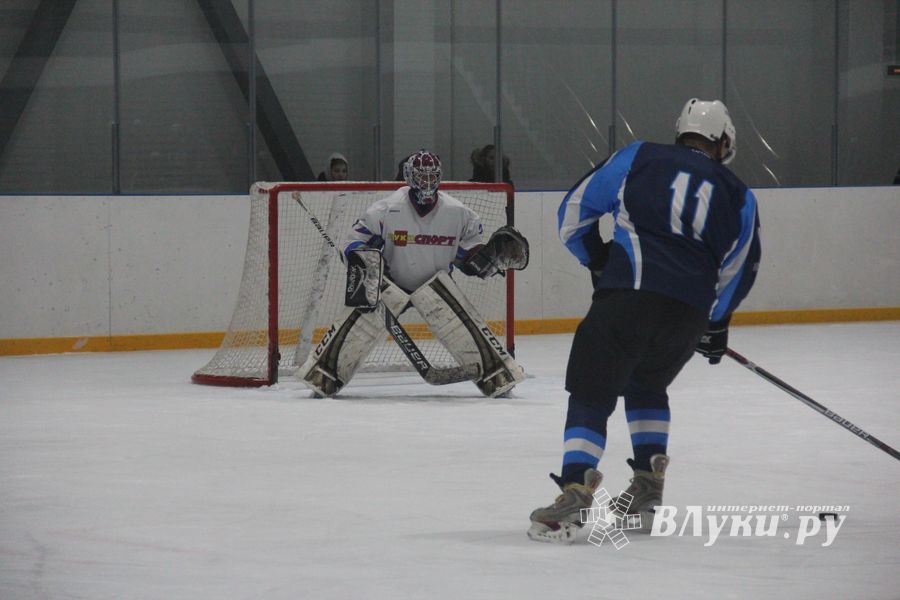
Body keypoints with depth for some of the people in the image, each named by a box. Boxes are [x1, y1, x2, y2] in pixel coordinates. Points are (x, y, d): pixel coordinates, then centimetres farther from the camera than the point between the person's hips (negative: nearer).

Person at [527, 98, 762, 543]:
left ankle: (576, 491, -20)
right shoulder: (738, 197, 20)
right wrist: (717, 324, 38)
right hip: (689, 315, 3)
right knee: (646, 385, 28)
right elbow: (739, 271, 22)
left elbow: (574, 212, 16)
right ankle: (648, 491, 24)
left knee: (592, 394, 0)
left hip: (627, 295, -3)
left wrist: (600, 258, 33)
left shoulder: (639, 158, 15)